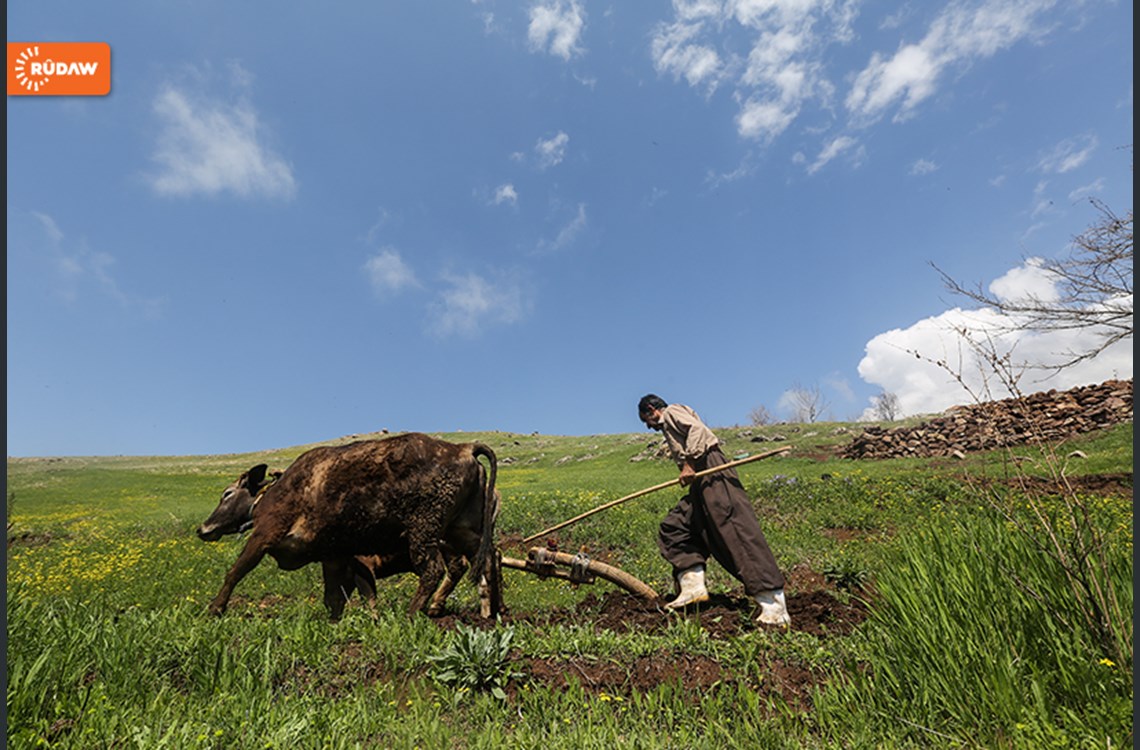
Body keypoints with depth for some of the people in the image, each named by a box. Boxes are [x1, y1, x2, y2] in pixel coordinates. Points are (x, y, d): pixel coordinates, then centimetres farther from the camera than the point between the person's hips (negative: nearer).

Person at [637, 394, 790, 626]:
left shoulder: (671, 411, 5)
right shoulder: (668, 424, 31)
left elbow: (697, 428, -14)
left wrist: (689, 464, -17)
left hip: (712, 472, -11)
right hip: (702, 484, 11)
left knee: (735, 532, -17)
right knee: (673, 528, 7)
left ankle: (775, 609, -19)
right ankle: (694, 587, 4)